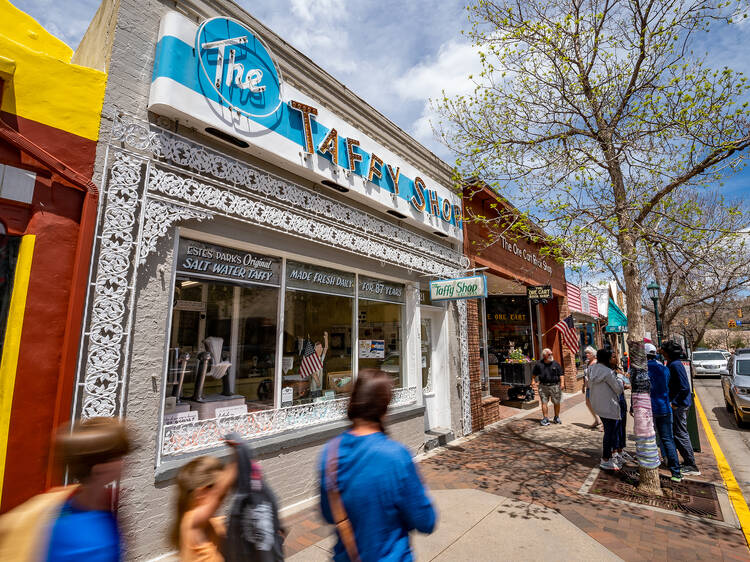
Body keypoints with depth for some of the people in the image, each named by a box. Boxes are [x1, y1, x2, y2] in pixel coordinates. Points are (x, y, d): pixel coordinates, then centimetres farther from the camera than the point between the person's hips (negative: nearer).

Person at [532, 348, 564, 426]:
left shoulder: (556, 364, 0)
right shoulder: (539, 365, -1)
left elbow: (560, 375, 2)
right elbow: (534, 375, 13)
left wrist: (561, 384, -8)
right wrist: (537, 380, 1)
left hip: (554, 385, 0)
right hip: (543, 386, 0)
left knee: (556, 402, 8)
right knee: (544, 402, 0)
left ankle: (557, 417, 27)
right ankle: (545, 419, 8)